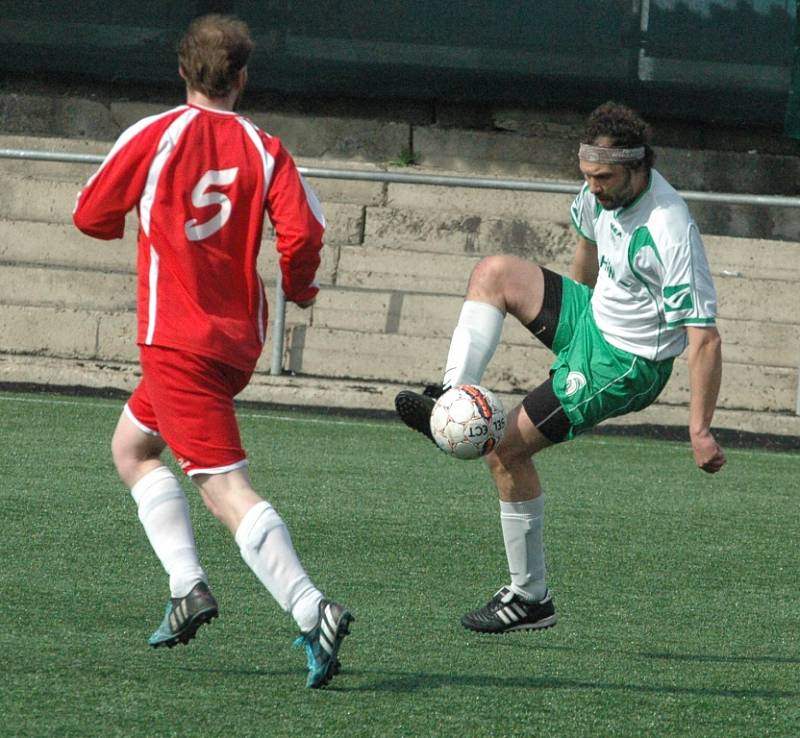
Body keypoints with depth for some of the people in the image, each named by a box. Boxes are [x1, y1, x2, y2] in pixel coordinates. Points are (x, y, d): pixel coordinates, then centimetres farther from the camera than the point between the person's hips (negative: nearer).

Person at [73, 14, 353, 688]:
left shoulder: (153, 136, -4)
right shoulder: (265, 150, 2)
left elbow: (91, 217, 4)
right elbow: (303, 232, -10)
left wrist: (136, 214, 27)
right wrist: (298, 288, 10)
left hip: (175, 341, -5)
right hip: (239, 339, 5)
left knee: (227, 488, -10)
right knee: (132, 445, 22)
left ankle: (311, 608, -25)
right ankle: (187, 583, 8)